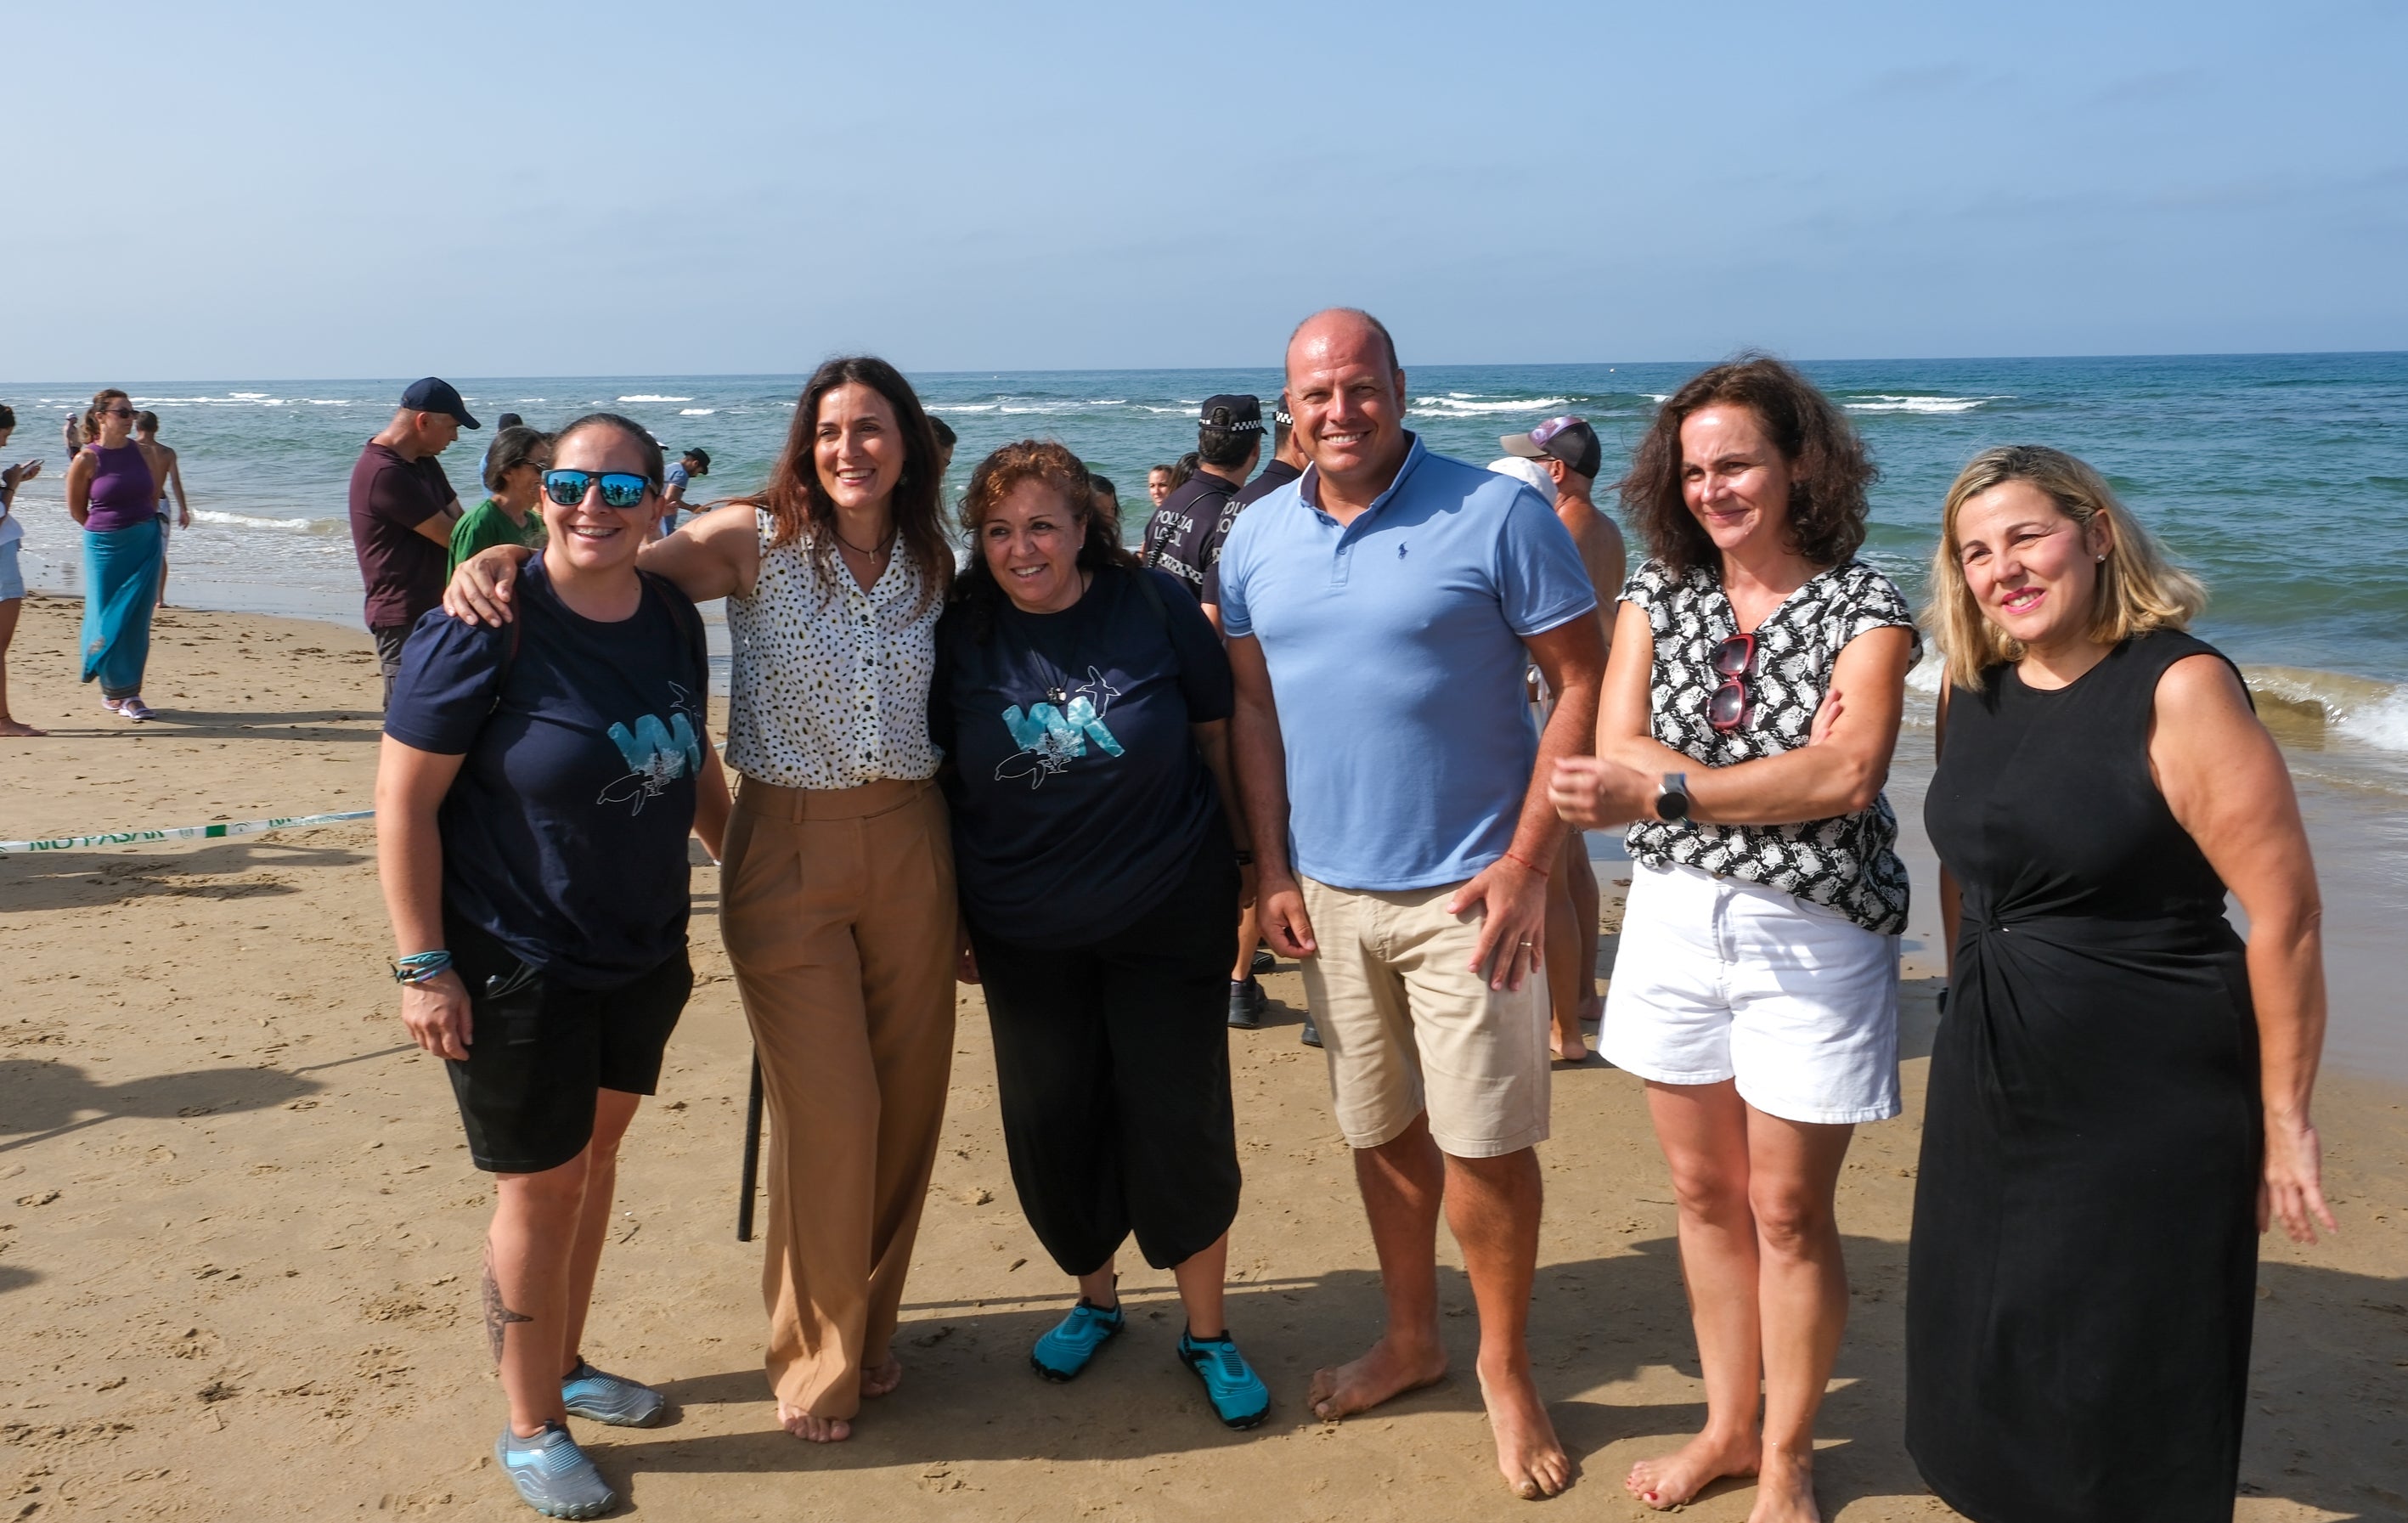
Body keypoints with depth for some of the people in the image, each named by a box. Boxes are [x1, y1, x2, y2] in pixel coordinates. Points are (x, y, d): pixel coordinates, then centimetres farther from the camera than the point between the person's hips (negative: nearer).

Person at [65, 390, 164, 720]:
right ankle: (113, 690, 18)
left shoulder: (139, 451, 3)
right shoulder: (86, 460, -8)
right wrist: (108, 529, 8)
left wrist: (142, 528, 13)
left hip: (145, 546, 3)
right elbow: (76, 510, 1)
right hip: (106, 548, -3)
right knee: (108, 621, 3)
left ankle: (130, 693, 9)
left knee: (137, 622, 3)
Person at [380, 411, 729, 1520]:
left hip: (644, 952, 6)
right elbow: (403, 802, -17)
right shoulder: (486, 630, -19)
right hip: (518, 964, -6)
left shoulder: (672, 617, 0)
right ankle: (530, 1428, 23)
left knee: (595, 1148, 18)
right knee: (541, 1184, 4)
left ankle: (565, 1366, 39)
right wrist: (422, 965, -19)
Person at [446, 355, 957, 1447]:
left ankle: (869, 1324, 30)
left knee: (906, 1099, 8)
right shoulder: (756, 541, -5)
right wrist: (500, 557, -28)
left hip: (910, 844, 4)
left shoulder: (930, 564, 7)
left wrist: (966, 878, 13)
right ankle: (817, 1355, 20)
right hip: (787, 851, -4)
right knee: (828, 1111, -2)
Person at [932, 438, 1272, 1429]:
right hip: (1026, 930, 3)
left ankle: (1207, 1333, 20)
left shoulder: (1153, 606, -8)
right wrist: (951, 920, 6)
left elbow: (1218, 732, 1)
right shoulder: (960, 635, -3)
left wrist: (1241, 862, 4)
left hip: (1166, 917, -2)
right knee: (1050, 1126, 10)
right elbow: (939, 781, 5)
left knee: (1179, 1125, 1)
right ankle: (1095, 1298, 35)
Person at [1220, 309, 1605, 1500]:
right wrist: (1272, 869, 4)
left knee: (1483, 1142, 1)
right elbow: (1252, 704, 10)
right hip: (1328, 893, 5)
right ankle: (1411, 1338, 35)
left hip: (1464, 888, -4)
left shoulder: (1496, 515, -10)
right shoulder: (1257, 538, 5)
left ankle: (1505, 1368, 22)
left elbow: (1581, 683, -10)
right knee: (1380, 1131, 16)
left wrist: (1527, 864, -15)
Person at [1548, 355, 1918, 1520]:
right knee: (1703, 1192, 14)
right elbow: (1618, 749, -8)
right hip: (1673, 918, 4)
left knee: (1788, 1210, 6)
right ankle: (1727, 1428, 32)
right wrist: (1783, 774, -18)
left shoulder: (1864, 606, -7)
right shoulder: (1658, 592, 4)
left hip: (1810, 935, -4)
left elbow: (1849, 777, -20)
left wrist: (1665, 790, -23)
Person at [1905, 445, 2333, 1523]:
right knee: (1988, 1359, 17)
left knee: (2133, 1386, 7)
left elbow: (2285, 914, -16)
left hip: (2151, 1102, -6)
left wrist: (2284, 1124, -13)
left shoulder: (2178, 687, -16)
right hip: (1993, 1090, 6)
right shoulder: (1973, 688, 3)